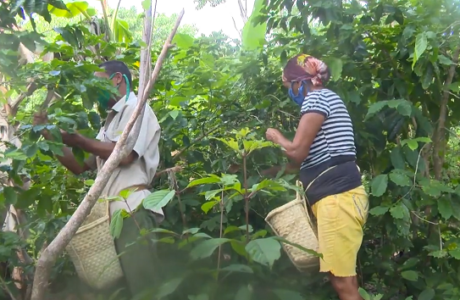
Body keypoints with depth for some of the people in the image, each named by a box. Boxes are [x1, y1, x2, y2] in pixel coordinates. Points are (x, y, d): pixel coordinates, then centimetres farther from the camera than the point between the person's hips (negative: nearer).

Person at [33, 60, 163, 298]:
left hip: (131, 210, -9)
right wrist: (50, 135, 13)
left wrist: (76, 140, -6)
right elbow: (79, 166, 23)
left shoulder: (135, 108, 1)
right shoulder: (112, 121, 27)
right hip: (113, 212, 9)